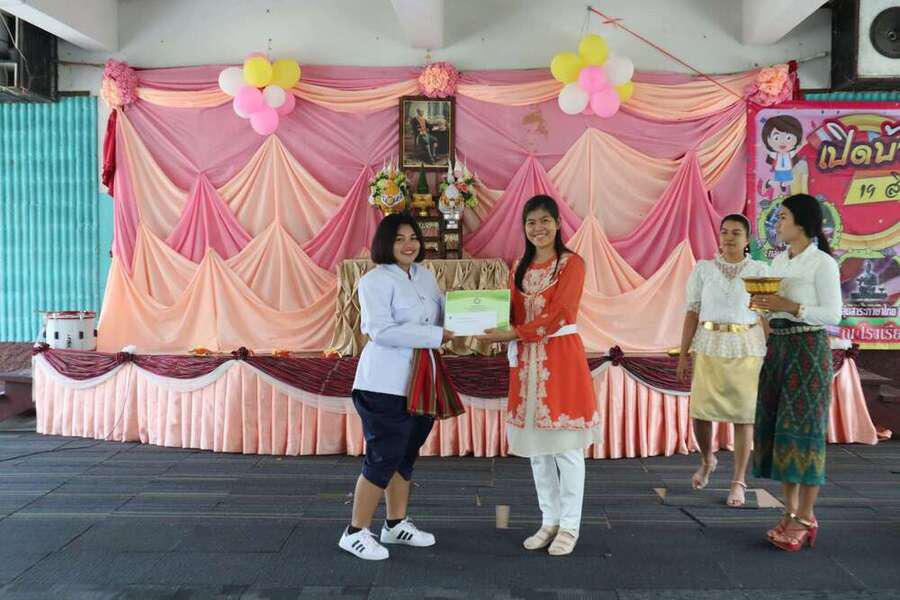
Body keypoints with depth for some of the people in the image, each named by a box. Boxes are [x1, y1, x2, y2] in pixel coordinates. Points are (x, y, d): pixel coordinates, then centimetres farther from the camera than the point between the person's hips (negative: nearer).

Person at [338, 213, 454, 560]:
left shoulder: (425, 275, 12)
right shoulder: (375, 281, -12)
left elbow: (444, 311, 15)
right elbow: (382, 331, -23)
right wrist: (436, 336, -24)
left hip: (419, 383, 8)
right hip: (385, 385, -8)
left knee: (406, 454, 16)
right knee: (384, 458, -3)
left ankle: (396, 524, 31)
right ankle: (355, 532, 13)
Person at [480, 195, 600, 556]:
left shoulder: (571, 263, -5)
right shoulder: (520, 268, 13)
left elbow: (556, 316, -14)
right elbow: (512, 314, 11)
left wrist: (512, 334, -19)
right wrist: (491, 324, -9)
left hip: (562, 358, -6)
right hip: (527, 361, 6)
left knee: (566, 448, 2)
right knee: (536, 448, 11)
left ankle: (569, 526, 16)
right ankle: (549, 522, 25)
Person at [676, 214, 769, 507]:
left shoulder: (759, 270, 3)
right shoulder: (703, 269, 4)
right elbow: (692, 312, 4)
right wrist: (683, 354, 2)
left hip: (747, 348, 0)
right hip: (709, 346, 1)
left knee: (743, 414, 2)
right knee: (700, 411, -2)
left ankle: (738, 482, 15)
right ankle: (707, 460, 29)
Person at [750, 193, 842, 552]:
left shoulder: (823, 263, -8)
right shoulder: (778, 261, 13)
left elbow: (832, 315, -11)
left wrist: (791, 307, -20)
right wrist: (763, 304, -3)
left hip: (808, 348, -7)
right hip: (777, 346, 7)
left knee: (803, 429, -4)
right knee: (775, 427, 7)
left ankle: (806, 518, 7)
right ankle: (790, 512, 18)